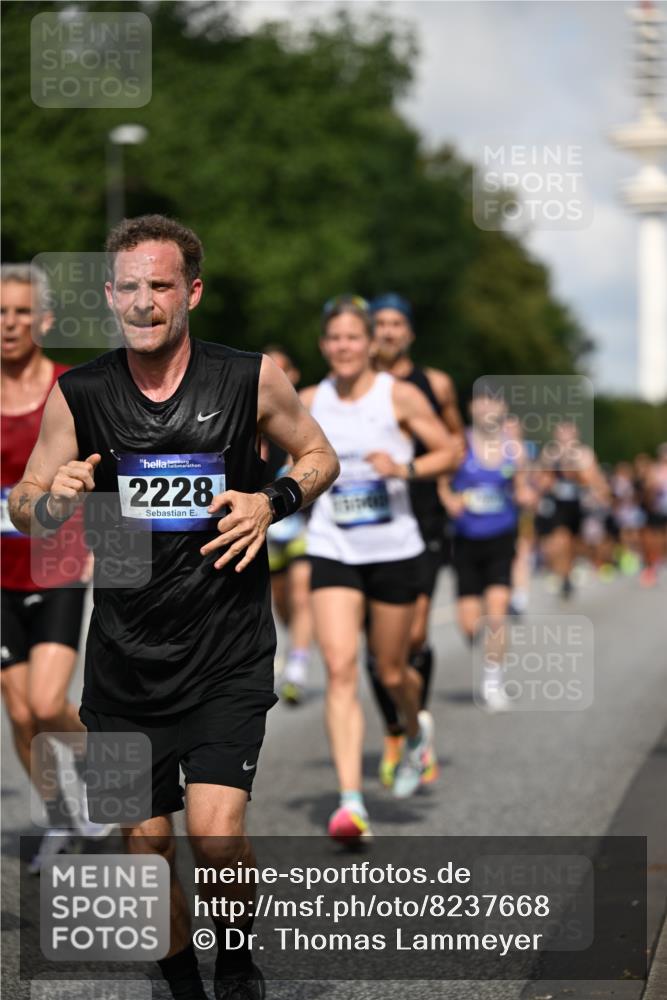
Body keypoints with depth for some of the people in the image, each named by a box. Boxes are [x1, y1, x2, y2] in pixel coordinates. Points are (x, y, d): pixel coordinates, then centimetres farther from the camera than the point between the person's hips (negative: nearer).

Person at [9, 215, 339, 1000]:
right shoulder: (77, 396, -1)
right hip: (125, 660, 2)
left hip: (227, 656, -2)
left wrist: (274, 503, -9)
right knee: (146, 851, 6)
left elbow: (319, 457, 12)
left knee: (215, 832, -15)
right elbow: (24, 510, 6)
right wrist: (55, 499, -17)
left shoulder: (252, 380, -4)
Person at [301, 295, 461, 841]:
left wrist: (404, 468, -17)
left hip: (394, 549, -1)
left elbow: (450, 451, -2)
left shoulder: (399, 396, -5)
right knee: (340, 668, -14)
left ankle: (415, 736, 46)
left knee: (392, 671, 10)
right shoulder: (309, 401, 5)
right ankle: (351, 801, -18)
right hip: (332, 550, 2)